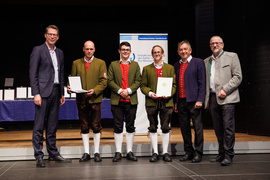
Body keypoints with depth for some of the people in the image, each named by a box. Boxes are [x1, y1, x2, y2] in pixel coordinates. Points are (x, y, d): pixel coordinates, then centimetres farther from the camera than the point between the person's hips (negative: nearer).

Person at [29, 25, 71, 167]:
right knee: (39, 126, -3)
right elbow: (33, 73, -7)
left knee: (53, 125, 11)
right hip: (43, 92, -6)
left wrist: (62, 93, 14)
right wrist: (36, 93, -14)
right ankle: (39, 156, 2)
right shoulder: (38, 50, -2)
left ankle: (53, 153, 19)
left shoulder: (60, 53, 17)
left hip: (55, 92, 6)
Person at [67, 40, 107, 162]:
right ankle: (86, 152, 15)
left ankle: (96, 152, 12)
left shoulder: (100, 63, 5)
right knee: (84, 127, 7)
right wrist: (70, 88, -10)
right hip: (81, 99, 2)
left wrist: (95, 91, -17)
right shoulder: (76, 63, 12)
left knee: (96, 126, 2)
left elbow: (103, 82, -2)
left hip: (95, 99, -2)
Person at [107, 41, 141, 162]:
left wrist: (128, 90, -12)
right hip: (117, 100, -1)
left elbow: (138, 81, 4)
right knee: (118, 127, 1)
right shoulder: (113, 65, 10)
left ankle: (129, 152, 13)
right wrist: (119, 91, -12)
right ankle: (118, 152, 8)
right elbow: (110, 81, 2)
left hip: (131, 100, 1)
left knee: (130, 127, 4)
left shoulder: (135, 65, 13)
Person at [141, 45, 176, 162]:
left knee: (166, 128, 2)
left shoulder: (170, 68, 11)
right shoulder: (146, 69, 10)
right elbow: (143, 86, 7)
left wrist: (169, 94, -11)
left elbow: (174, 85, 7)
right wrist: (149, 93, -11)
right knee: (153, 128, 4)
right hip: (151, 102, 0)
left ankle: (165, 152, 11)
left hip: (166, 102, 0)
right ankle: (155, 152, 12)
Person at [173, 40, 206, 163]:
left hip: (193, 101, -5)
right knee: (184, 128, 9)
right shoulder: (176, 65, 16)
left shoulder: (198, 62, 0)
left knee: (198, 127, -1)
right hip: (181, 101, 5)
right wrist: (175, 102, 11)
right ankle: (188, 152, 19)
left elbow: (202, 83, -5)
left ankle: (198, 153, 8)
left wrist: (200, 100, -13)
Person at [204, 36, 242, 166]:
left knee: (228, 127, -8)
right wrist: (206, 99, 12)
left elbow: (238, 77, -2)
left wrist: (225, 90, -13)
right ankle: (221, 154, 17)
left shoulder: (232, 56, 6)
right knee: (218, 128, 8)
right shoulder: (206, 61, 20)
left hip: (227, 98, -5)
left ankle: (228, 155, -2)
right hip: (212, 98, 5)